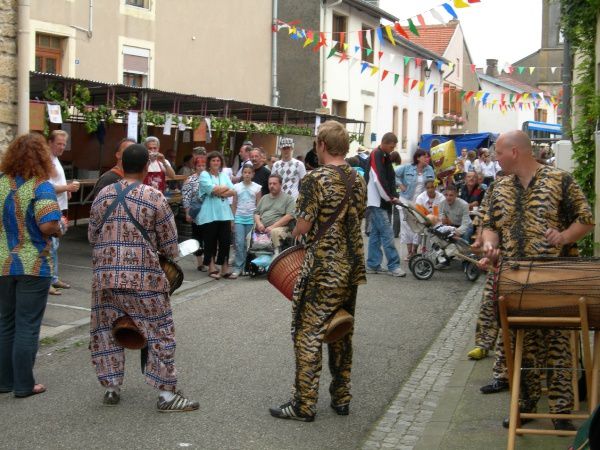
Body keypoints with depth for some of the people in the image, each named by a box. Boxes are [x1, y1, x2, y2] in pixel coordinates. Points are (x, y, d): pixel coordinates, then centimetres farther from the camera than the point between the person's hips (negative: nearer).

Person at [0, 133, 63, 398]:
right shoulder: (41, 187, -15)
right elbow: (48, 227, -24)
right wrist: (59, 230, -4)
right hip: (33, 266, -5)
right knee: (27, 326, 4)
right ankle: (23, 385, 10)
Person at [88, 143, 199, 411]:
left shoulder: (103, 195, 6)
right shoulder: (154, 197, -6)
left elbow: (92, 236, 13)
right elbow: (170, 245, -3)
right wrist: (167, 254, 19)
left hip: (104, 276, 4)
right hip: (142, 278, -4)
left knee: (104, 332, 17)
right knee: (159, 333, 5)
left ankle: (111, 388, 22)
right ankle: (166, 394, 6)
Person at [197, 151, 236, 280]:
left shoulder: (224, 175, 16)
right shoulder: (204, 175, 0)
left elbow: (232, 192, 5)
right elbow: (213, 189, -16)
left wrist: (220, 192, -11)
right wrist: (225, 188, -2)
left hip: (224, 213, 5)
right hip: (209, 214, -4)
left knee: (225, 241, 1)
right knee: (210, 241, 1)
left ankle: (225, 269, 6)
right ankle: (212, 268, 10)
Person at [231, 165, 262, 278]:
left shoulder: (256, 187, 3)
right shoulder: (236, 186, 6)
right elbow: (234, 204, 9)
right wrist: (232, 219, 4)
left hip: (251, 219, 0)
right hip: (239, 218, 0)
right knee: (239, 243, -7)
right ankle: (238, 267, -5)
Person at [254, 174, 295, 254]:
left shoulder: (288, 198, 7)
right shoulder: (264, 198, 26)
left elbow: (289, 216, -6)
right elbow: (256, 213, 23)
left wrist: (273, 226, -13)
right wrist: (259, 223, -1)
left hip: (279, 227, -5)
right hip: (262, 229, 5)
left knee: (275, 232, -38)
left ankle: (277, 253, -35)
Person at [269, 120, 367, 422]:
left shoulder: (315, 179, -15)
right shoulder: (358, 181, 7)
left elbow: (302, 228, -15)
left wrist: (294, 230, 5)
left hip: (322, 270, -7)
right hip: (352, 269, 7)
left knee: (309, 335, 1)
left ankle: (304, 404, 5)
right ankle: (341, 397, 24)